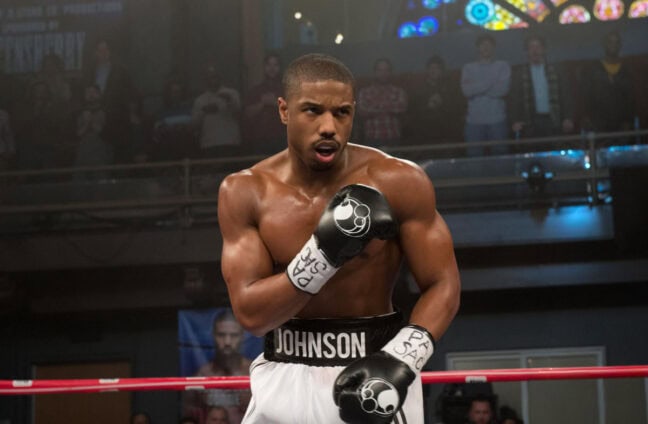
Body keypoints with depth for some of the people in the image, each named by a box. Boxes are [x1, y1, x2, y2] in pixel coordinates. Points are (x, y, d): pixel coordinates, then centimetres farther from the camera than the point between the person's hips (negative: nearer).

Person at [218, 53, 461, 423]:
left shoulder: (399, 183, -10)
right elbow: (251, 313, -9)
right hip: (285, 375, 2)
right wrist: (323, 254, -23)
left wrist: (400, 360, -22)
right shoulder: (246, 192, -5)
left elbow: (442, 285, -6)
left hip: (371, 369, -2)